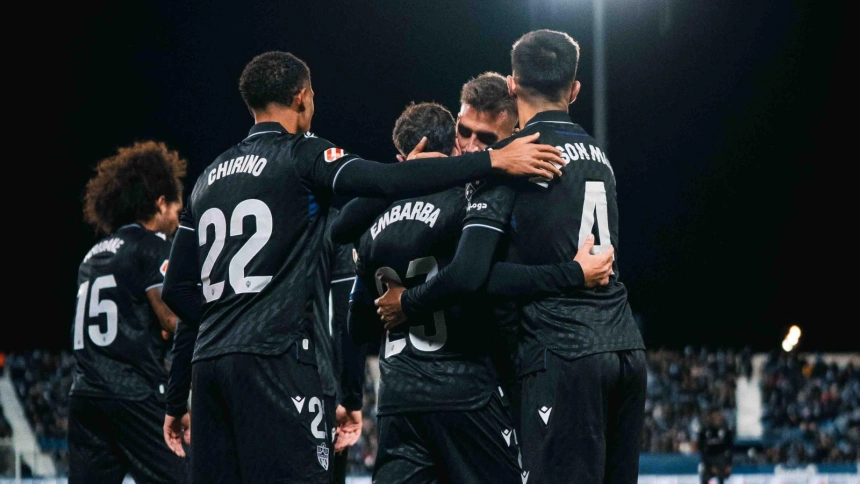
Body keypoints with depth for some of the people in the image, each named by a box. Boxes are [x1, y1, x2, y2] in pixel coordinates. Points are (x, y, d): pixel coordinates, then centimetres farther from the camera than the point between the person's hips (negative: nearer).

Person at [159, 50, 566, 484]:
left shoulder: (209, 177, 20)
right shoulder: (300, 155, 0)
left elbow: (177, 290, 20)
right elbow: (386, 181, -16)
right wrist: (494, 161, -17)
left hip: (207, 364, 7)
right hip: (272, 359, -7)